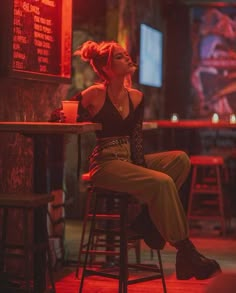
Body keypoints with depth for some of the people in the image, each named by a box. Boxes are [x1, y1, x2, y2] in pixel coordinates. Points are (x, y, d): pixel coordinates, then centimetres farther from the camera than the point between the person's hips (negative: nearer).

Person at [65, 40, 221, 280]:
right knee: (162, 182, -27)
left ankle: (147, 217, -10)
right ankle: (186, 252, -20)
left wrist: (141, 168, -6)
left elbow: (136, 139, 9)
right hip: (105, 165, -7)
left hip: (130, 161, 7)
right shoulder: (95, 95, -8)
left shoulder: (136, 97, 10)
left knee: (180, 159, -14)